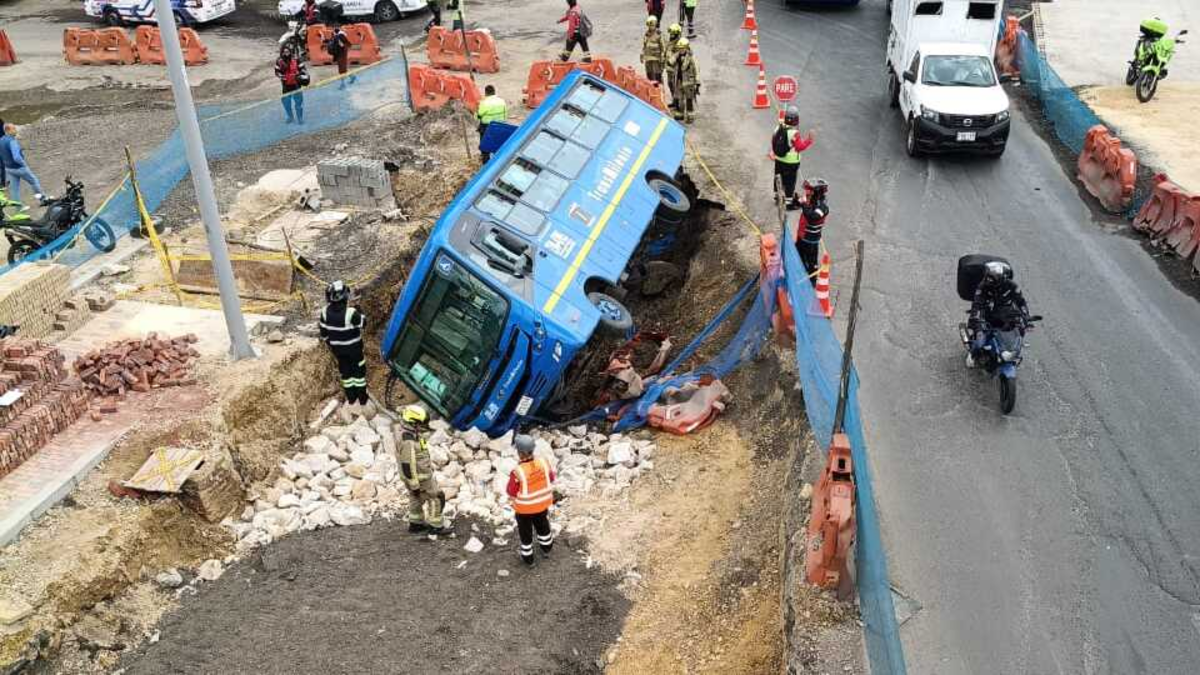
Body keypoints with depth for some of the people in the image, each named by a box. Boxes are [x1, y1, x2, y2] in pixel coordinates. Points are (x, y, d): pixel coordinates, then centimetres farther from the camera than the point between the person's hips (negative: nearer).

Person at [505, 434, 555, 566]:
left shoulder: (517, 472, -34)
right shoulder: (543, 462, -22)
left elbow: (511, 493, -19)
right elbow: (550, 478, -2)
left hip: (524, 507, -4)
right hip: (541, 504, 4)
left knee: (525, 532, 22)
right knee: (542, 526, 31)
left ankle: (528, 557, 42)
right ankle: (546, 548, 55)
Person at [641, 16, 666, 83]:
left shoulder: (659, 34, -10)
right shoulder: (646, 34, 8)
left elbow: (663, 46, -8)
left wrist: (662, 57, -11)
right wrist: (642, 56, 16)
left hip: (656, 57, -6)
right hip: (648, 57, 6)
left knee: (657, 75, -9)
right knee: (649, 74, 10)